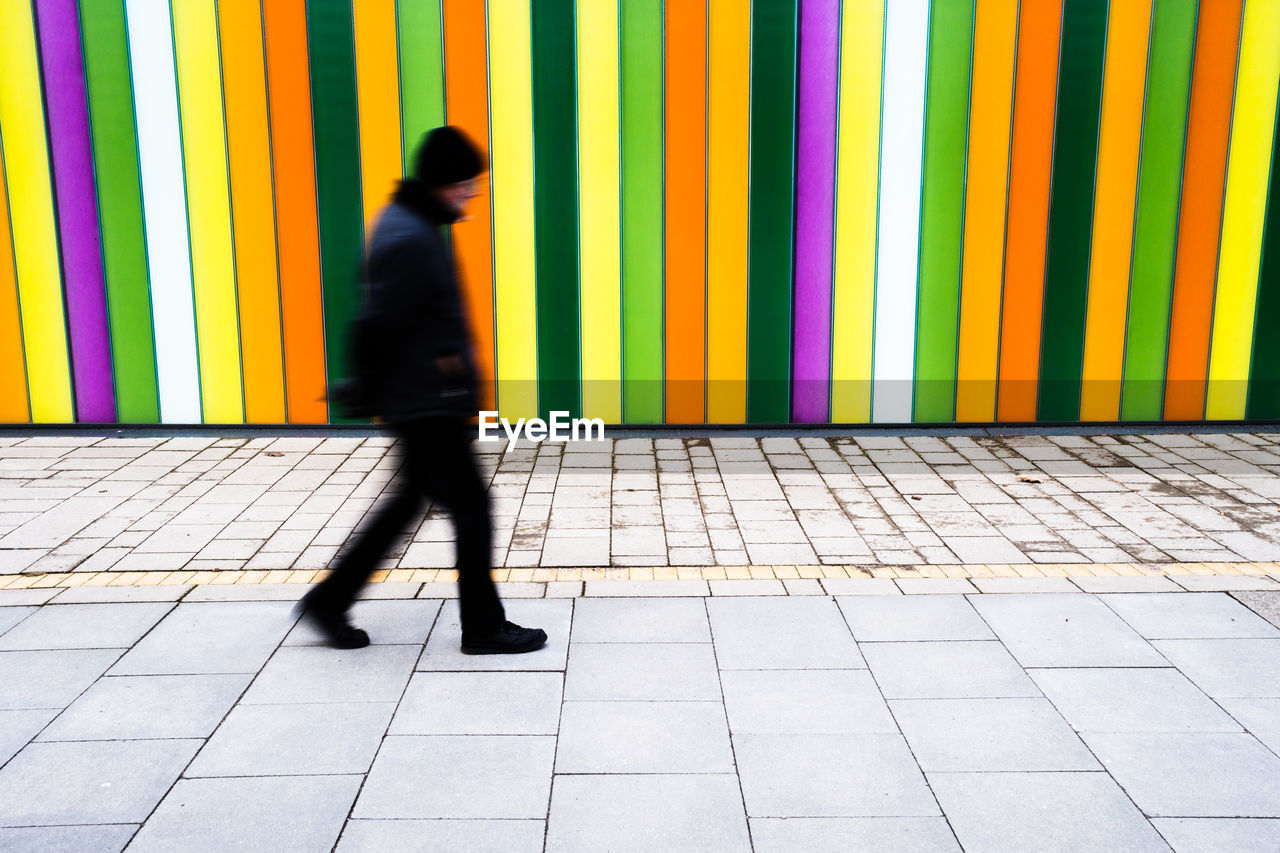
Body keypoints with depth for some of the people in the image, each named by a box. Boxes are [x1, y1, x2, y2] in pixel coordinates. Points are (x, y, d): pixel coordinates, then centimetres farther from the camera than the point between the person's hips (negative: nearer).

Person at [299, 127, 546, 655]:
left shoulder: (412, 225, 12)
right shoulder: (409, 239, -20)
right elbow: (377, 327, -21)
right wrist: (369, 394, -11)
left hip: (427, 401, 11)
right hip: (425, 402, -11)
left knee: (410, 499, 19)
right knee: (471, 507, 0)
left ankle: (330, 600, 29)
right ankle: (483, 627, 14)